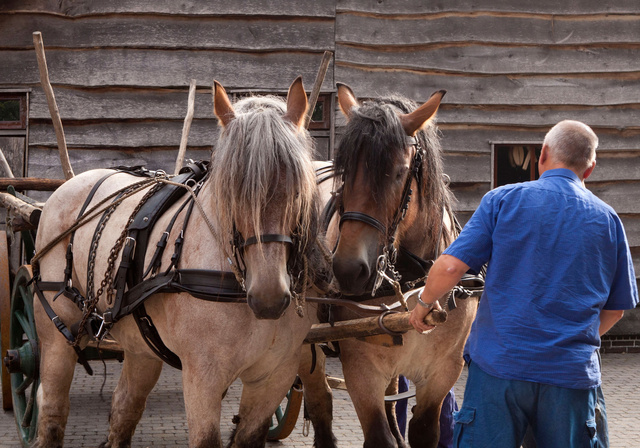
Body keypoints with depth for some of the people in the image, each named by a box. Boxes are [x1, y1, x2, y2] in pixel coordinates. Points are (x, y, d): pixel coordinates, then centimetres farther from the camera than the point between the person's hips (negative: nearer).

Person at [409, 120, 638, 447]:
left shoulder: (503, 200, -1)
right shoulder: (608, 220, 7)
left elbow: (450, 266, -8)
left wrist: (425, 303, 11)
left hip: (499, 362, -2)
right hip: (573, 374, 2)